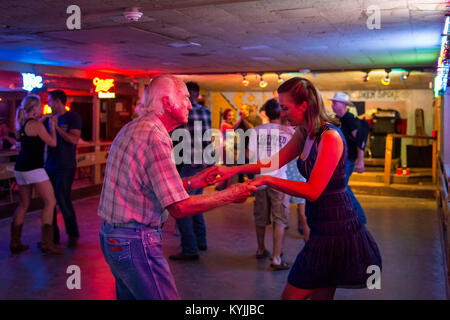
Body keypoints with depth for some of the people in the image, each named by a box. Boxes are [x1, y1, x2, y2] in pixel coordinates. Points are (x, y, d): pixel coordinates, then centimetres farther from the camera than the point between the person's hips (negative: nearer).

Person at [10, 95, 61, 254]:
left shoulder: (22, 124, 12)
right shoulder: (36, 125, -12)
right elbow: (53, 142, -5)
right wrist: (52, 125, 7)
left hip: (20, 169, 9)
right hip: (33, 169, -9)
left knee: (23, 205, 16)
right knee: (50, 202, -2)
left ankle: (15, 243, 17)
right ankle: (46, 242, -5)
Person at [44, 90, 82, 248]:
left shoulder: (73, 117, -4)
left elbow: (74, 139, -17)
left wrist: (56, 127, -18)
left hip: (65, 167, -6)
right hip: (50, 165, 7)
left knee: (62, 200, -9)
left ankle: (73, 235, 7)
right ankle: (52, 236, 18)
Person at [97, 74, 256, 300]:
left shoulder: (132, 129, 12)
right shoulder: (155, 137, -19)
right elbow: (179, 208, -22)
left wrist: (191, 183, 14)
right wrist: (229, 195, -12)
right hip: (135, 241, -10)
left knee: (130, 295, 19)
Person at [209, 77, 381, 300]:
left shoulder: (330, 137, -20)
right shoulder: (303, 133, 7)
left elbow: (312, 191, -22)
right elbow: (276, 160, 11)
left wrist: (267, 180, -19)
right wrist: (233, 170, 3)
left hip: (335, 230, -9)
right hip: (322, 228, 9)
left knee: (292, 295, 0)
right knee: (319, 295, 18)